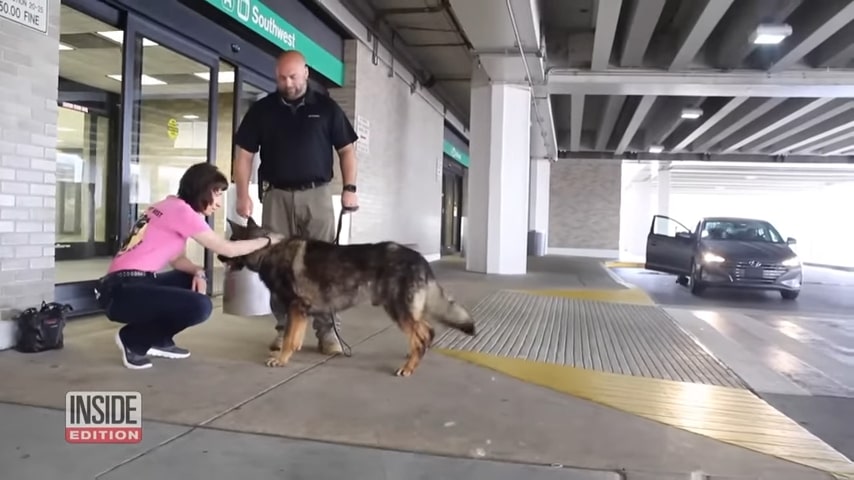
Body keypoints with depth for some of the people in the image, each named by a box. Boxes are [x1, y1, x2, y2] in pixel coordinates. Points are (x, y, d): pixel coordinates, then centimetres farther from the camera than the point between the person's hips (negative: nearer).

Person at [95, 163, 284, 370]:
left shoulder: (171, 207, 14)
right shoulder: (181, 210, -14)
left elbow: (177, 259, 13)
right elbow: (228, 249, -11)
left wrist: (198, 271, -8)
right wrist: (268, 240, 1)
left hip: (133, 283, 10)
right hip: (122, 290, -10)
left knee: (195, 280, 20)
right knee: (200, 306, -22)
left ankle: (158, 340, 18)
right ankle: (133, 340, -1)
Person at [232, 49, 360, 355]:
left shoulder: (326, 108, 5)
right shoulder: (262, 110, 7)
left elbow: (346, 150, 7)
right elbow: (244, 154, 7)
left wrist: (349, 187, -4)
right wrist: (243, 195, -2)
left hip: (316, 194, -1)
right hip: (277, 195, 2)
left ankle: (326, 329, 4)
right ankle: (284, 328, 13)